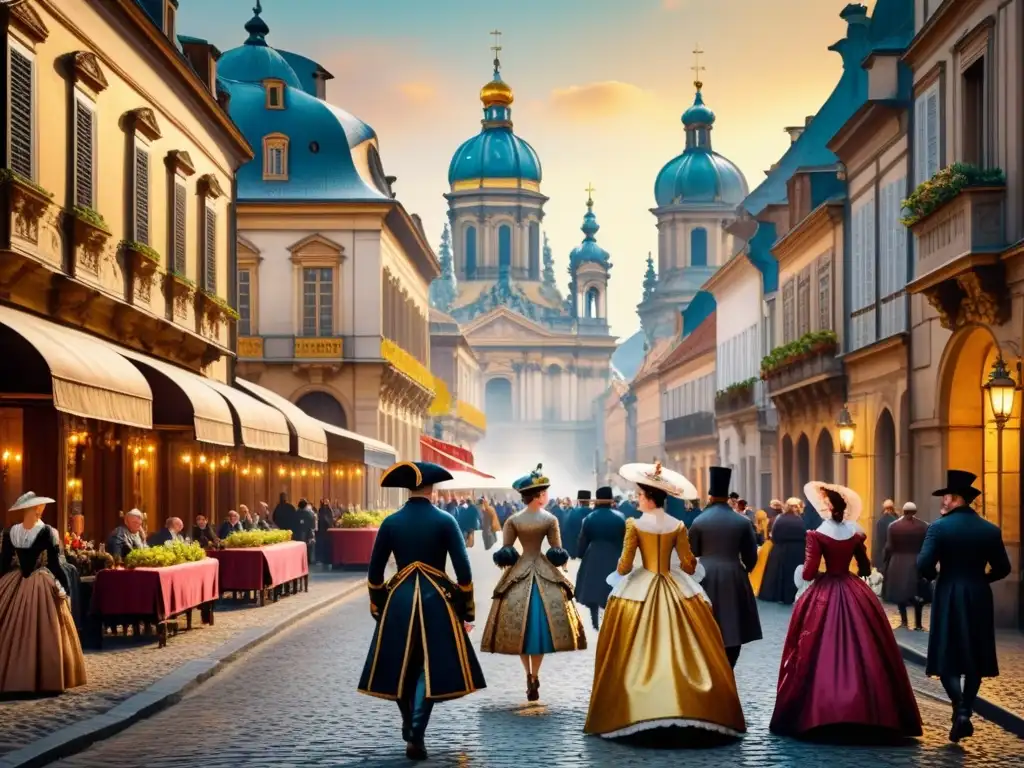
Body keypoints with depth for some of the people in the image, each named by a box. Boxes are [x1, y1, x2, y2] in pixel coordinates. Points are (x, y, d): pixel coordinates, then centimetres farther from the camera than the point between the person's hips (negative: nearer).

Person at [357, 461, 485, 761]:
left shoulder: (391, 522, 1)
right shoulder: (444, 520, -5)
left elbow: (374, 571, 4)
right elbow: (463, 568, -7)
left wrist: (378, 607, 16)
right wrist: (467, 609, 1)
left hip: (399, 599, 2)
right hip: (437, 600, -2)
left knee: (401, 669, 15)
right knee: (431, 668, 4)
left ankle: (410, 730, 27)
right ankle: (415, 737, -6)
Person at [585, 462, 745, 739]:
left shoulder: (634, 524, -9)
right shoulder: (678, 526, -1)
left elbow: (625, 565, -8)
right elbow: (689, 565, -1)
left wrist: (618, 573, 13)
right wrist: (687, 567, 21)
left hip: (640, 589, -2)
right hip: (677, 590, 2)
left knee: (640, 651, 3)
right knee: (683, 649, 4)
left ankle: (637, 710, 2)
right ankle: (692, 707, 3)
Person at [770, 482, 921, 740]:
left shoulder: (817, 534, -11)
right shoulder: (856, 533, 4)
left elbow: (808, 573, -14)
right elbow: (866, 569, 13)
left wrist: (800, 571, 7)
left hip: (823, 594, -4)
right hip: (855, 594, 4)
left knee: (822, 651, 1)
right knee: (862, 651, 8)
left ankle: (815, 713, -1)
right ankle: (870, 712, 10)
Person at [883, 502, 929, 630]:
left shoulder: (893, 526, -3)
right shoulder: (924, 526, -3)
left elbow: (889, 548, -3)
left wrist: (885, 565, 4)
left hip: (898, 564, 0)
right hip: (918, 564, 0)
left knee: (900, 592, 11)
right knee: (918, 595, 8)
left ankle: (904, 621, 5)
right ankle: (918, 624, 5)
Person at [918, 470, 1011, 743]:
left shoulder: (939, 527, -10)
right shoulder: (990, 530, 1)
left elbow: (924, 565, -16)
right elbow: (1002, 568, 4)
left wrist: (935, 575, 5)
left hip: (949, 597, -3)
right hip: (979, 598, 3)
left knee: (946, 658, 3)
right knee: (975, 659, 14)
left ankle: (960, 712, -13)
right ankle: (966, 711, 14)